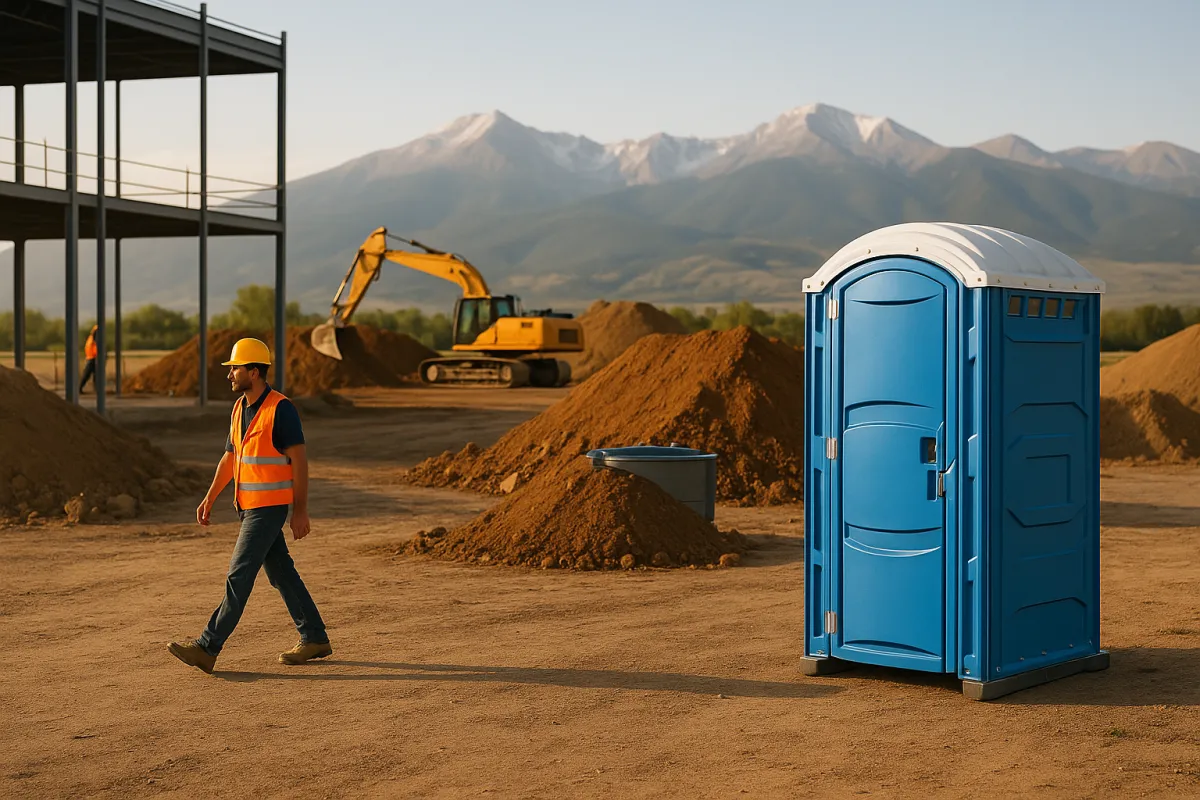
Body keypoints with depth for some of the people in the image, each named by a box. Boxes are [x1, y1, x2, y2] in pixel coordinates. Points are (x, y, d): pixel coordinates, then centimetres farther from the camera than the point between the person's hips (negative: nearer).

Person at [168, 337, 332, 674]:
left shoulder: (281, 409, -15)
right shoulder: (239, 408, 11)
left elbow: (299, 461, -14)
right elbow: (230, 457, 18)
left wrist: (301, 512, -15)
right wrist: (209, 498, 11)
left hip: (269, 508, -9)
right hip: (248, 506, 9)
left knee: (239, 576, -8)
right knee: (280, 573, 13)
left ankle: (207, 648, -8)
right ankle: (314, 639, 21)